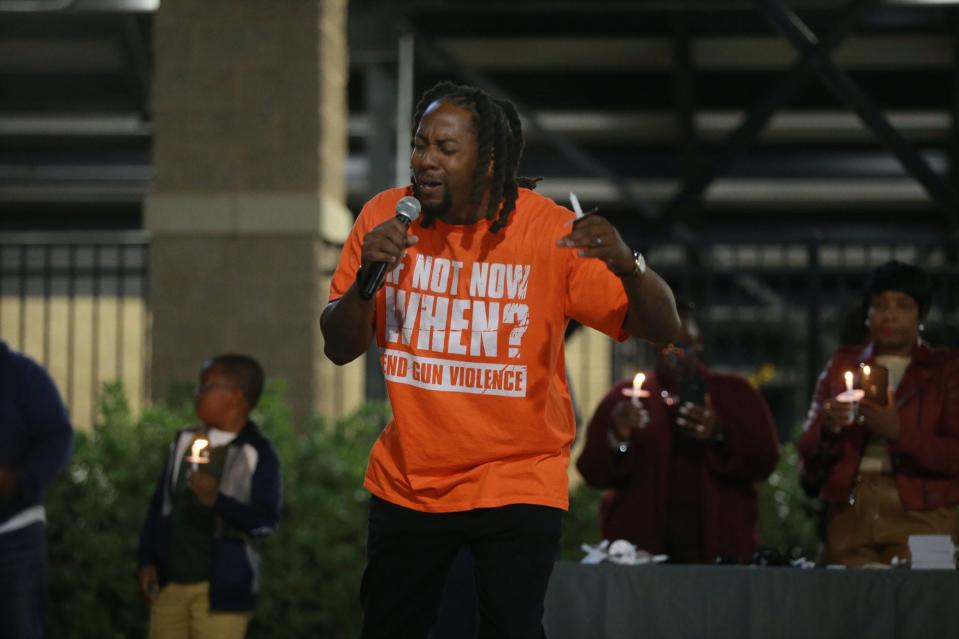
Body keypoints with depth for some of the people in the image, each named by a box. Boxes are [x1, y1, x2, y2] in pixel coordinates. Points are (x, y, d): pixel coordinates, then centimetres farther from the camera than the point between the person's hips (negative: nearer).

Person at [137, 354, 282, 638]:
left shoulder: (257, 454, -7)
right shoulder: (185, 441, 11)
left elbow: (265, 520, -15)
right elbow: (159, 503, 14)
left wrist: (218, 501, -30)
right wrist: (147, 561, 7)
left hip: (221, 588, -6)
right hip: (169, 583, 6)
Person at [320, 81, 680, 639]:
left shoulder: (550, 230, -14)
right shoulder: (386, 219, -5)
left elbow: (662, 328, -15)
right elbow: (340, 349, -1)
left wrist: (626, 264, -36)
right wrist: (367, 275, -20)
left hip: (518, 482, -3)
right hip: (407, 481, 3)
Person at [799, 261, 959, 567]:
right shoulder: (843, 366, 16)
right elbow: (807, 450, 11)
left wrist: (900, 432, -19)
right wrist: (826, 429, -12)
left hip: (920, 515, -2)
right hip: (849, 514, 2)